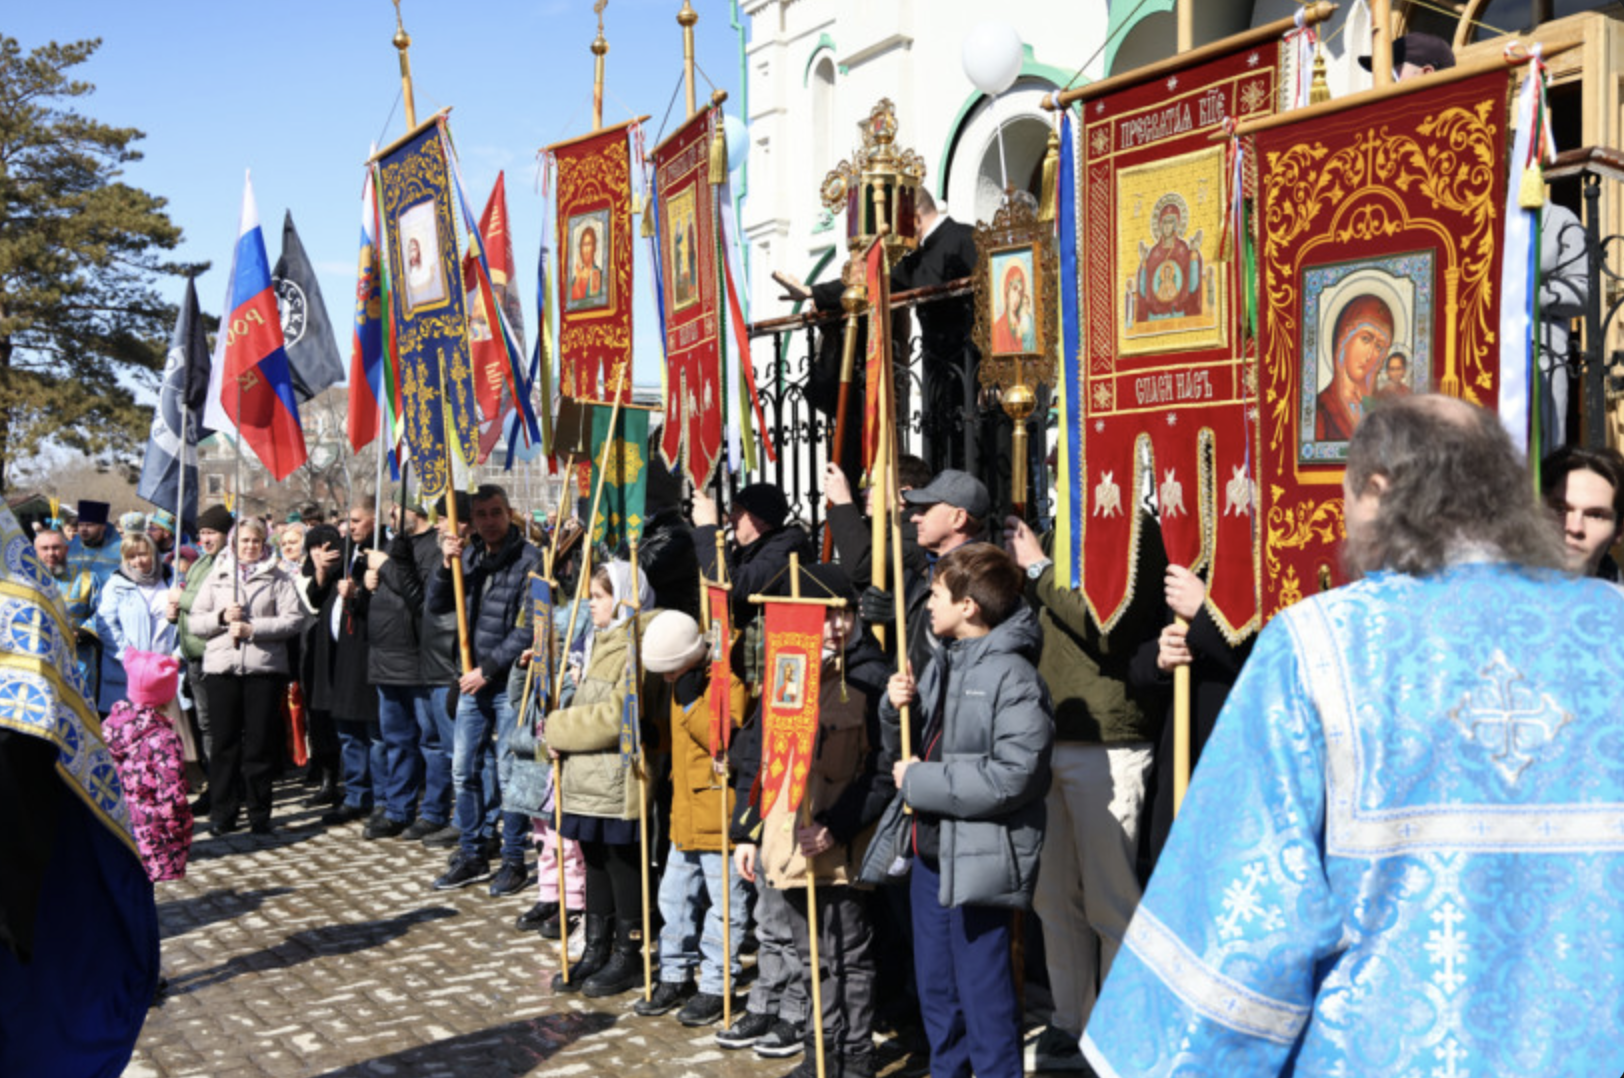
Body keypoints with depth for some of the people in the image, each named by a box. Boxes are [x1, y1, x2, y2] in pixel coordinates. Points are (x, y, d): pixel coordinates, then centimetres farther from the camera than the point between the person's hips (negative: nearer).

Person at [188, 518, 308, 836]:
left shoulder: (278, 577, 7)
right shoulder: (217, 575, 15)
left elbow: (294, 619, -5)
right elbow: (194, 621, 10)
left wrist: (252, 628, -12)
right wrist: (222, 617, -8)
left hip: (264, 668, -2)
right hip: (221, 667, 2)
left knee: (261, 744, 1)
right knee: (225, 743, 4)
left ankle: (260, 816, 8)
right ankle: (222, 815, 12)